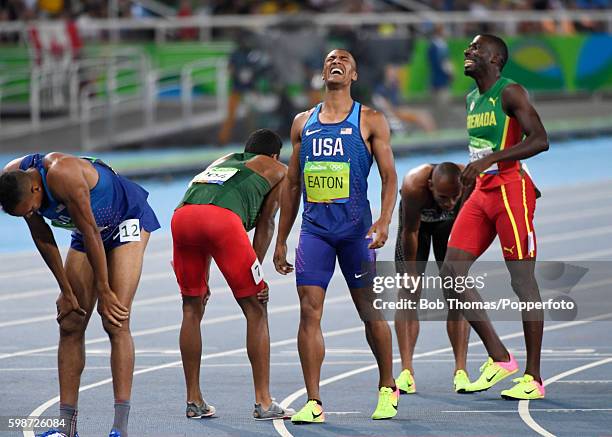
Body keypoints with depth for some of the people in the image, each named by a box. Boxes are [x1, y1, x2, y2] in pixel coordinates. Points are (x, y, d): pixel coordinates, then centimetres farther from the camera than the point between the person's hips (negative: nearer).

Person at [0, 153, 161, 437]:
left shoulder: (63, 174, -38)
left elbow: (90, 233, -30)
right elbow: (42, 237, -5)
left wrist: (104, 291, -22)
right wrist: (66, 290, -3)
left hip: (127, 221, -7)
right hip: (90, 229, 7)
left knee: (115, 321, -18)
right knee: (70, 324, 0)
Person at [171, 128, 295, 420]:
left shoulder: (222, 161, 42)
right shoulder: (277, 170, 29)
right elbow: (265, 224, 20)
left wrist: (204, 279, 38)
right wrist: (257, 271, 19)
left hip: (183, 216, 5)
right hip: (224, 217, -5)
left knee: (192, 310, 18)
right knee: (256, 312, 6)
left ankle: (194, 401, 19)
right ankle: (263, 402, 4)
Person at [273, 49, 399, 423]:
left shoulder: (370, 121, 3)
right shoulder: (303, 123, 14)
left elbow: (389, 176, -2)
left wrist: (384, 221, -18)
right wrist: (281, 240, 15)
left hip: (356, 228, -3)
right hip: (314, 229, 3)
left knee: (371, 310, 4)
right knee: (309, 310, -7)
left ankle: (388, 389, 22)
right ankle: (313, 403, -6)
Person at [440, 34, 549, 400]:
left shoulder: (510, 93, -9)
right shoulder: (472, 99, 17)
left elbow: (540, 140, -20)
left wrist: (489, 160, -25)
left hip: (511, 190, -9)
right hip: (482, 192, 9)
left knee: (522, 280, -5)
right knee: (452, 271, -1)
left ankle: (534, 377, -1)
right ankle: (499, 358, 6)